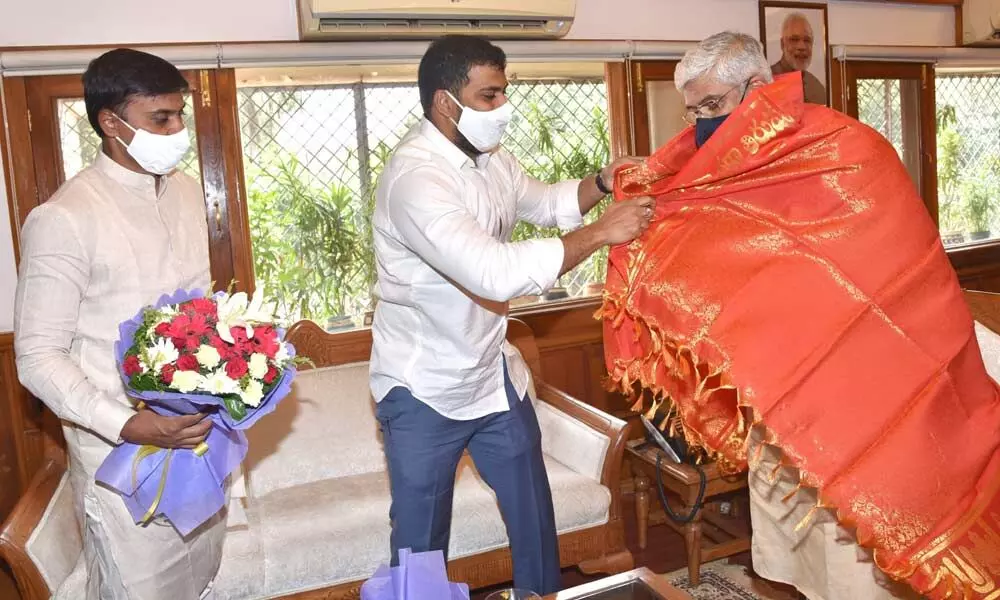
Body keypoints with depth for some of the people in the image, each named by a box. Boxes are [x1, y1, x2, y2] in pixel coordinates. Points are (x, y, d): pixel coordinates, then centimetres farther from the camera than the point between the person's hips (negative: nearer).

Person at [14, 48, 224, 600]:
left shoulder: (186, 191, 4)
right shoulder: (63, 220, -18)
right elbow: (38, 358, -15)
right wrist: (128, 425, -27)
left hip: (199, 430, 6)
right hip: (122, 451, -6)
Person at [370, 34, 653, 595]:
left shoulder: (490, 157, 1)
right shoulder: (415, 176, -26)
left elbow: (543, 202, 21)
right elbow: (497, 273, -37)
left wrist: (600, 183, 0)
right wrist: (600, 233, -30)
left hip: (494, 373, 8)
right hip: (426, 389, -7)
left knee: (534, 516, 17)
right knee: (421, 539, 7)